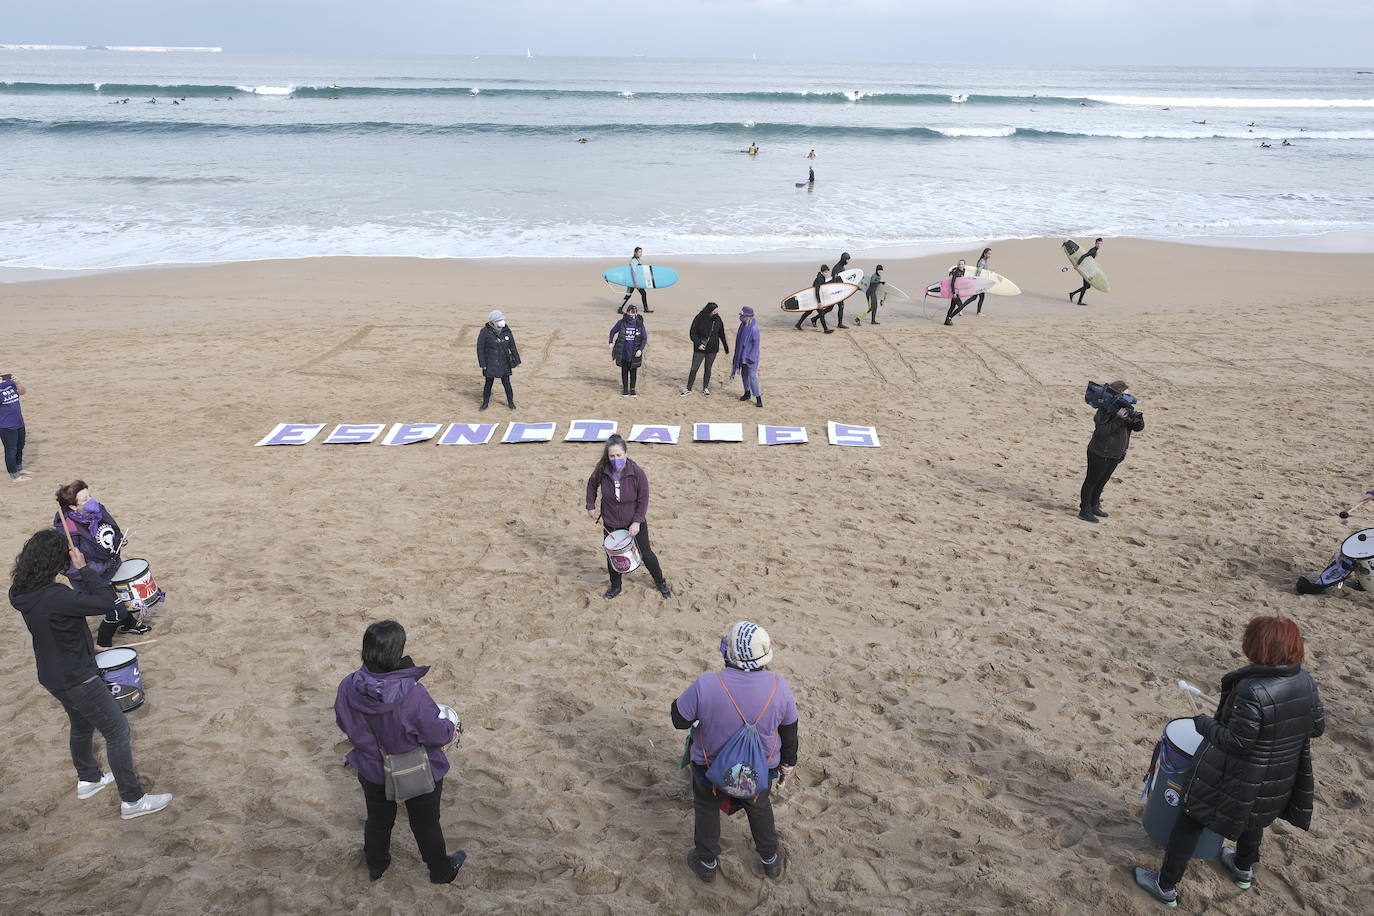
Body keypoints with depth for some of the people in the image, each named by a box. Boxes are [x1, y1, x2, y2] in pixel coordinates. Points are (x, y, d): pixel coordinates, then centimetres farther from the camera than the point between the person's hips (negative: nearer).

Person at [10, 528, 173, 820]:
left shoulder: (24, 593, -4)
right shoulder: (55, 598, -34)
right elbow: (104, 601, -30)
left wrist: (87, 648, 15)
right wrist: (84, 569, -23)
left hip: (53, 675, 9)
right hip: (77, 679, -9)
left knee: (81, 725, 30)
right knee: (118, 732, 2)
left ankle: (87, 779, 50)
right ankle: (132, 800, 10)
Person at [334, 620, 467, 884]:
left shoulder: (348, 687, -24)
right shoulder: (412, 694, -38)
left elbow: (344, 724, -4)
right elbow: (437, 735, -26)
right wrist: (450, 726, -3)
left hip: (371, 771, 4)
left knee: (378, 820, 31)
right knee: (426, 824, 23)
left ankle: (375, 865, 56)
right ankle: (441, 871, 47)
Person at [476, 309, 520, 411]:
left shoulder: (506, 331, -4)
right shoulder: (485, 332, -14)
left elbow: (513, 346, 5)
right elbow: (480, 348, -9)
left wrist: (517, 360, 7)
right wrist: (482, 363, -11)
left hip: (504, 363, 2)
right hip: (490, 364, -2)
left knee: (506, 383, 5)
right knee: (488, 383, 8)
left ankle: (510, 402, 22)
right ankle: (485, 403, 24)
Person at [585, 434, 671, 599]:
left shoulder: (637, 473, -23)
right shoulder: (602, 470, -17)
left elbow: (643, 500, -14)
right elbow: (592, 485, 6)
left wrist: (637, 522, -18)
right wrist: (591, 507, 4)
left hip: (634, 521, -2)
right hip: (610, 523, 2)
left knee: (646, 554, 9)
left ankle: (660, 582, 33)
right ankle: (615, 586, 37)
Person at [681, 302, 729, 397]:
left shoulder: (718, 319, -3)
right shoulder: (699, 318, -13)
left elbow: (722, 335, 7)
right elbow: (692, 333, -8)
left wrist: (726, 348, 11)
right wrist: (698, 343, -21)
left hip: (712, 350, 2)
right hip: (699, 349, -2)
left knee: (708, 369, 12)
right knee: (694, 369, 2)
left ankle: (705, 388, 27)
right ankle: (688, 389, 15)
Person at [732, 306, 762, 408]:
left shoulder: (754, 328, -22)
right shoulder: (743, 325, 4)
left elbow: (756, 344, -20)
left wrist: (751, 357, -20)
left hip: (751, 356, -8)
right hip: (742, 355, 8)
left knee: (752, 376, -11)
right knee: (744, 374, 17)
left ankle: (758, 398, -7)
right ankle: (747, 393, 34)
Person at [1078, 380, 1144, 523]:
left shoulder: (1127, 409, 4)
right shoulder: (1105, 410, -19)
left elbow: (1138, 427, 3)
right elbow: (1102, 430, -29)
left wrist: (1138, 418, -19)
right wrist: (1118, 419, -35)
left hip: (1116, 455, 8)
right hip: (1100, 454, -8)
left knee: (1102, 481, 19)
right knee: (1091, 481, 2)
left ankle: (1094, 506, 33)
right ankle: (1084, 510, 9)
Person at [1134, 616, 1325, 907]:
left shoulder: (1252, 691, -33)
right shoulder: (1307, 682, -11)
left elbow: (1236, 743, -28)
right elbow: (1318, 727, 3)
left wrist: (1204, 723, -13)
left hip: (1238, 780, -7)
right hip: (1278, 781, 7)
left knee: (1190, 823, 11)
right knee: (1252, 818, 35)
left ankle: (1166, 886, 23)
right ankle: (1244, 869, 58)